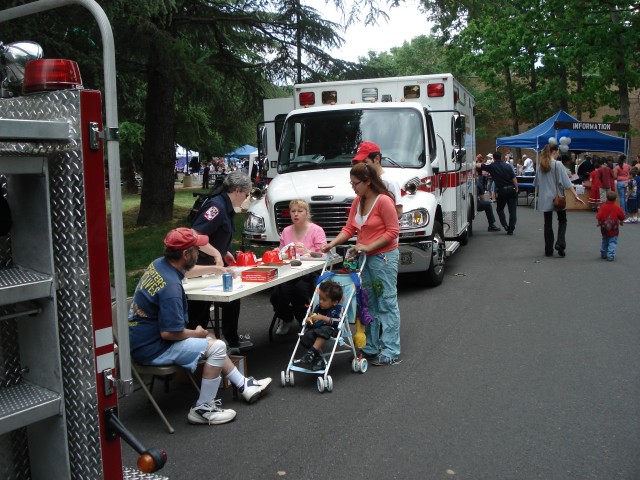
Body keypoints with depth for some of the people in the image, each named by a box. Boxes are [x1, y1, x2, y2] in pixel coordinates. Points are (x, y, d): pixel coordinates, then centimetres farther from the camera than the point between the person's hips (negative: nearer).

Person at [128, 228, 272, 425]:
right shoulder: (170, 287, -30)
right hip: (151, 349, -10)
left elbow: (185, 269, 24)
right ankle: (202, 409, -2)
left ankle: (244, 386, 28)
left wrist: (213, 268, 31)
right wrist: (196, 333, -10)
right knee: (216, 347, -12)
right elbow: (169, 333, -29)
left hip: (142, 338, 10)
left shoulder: (159, 264, -1)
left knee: (209, 340, 18)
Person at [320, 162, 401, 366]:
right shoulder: (358, 201, 9)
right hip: (365, 258, 9)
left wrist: (369, 246, -20)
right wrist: (332, 243, -4)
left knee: (387, 304, -2)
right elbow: (349, 229, 9)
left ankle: (391, 352, 5)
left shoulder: (384, 201, -15)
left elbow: (392, 231, -16)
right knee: (368, 305, 14)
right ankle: (371, 348, 25)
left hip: (384, 257, -8)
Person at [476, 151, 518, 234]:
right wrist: (516, 189, 8)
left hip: (501, 191, -1)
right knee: (512, 210, 5)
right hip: (511, 189, 1)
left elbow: (478, 165, 5)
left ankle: (505, 225, 4)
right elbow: (514, 178, -1)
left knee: (499, 209, 19)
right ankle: (511, 229, 2)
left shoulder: (491, 166, -1)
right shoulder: (508, 166, 3)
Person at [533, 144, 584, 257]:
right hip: (557, 198, -4)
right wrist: (576, 196, -13)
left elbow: (536, 183, 15)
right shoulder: (558, 165, -11)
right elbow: (567, 182, -14)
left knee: (548, 223, 10)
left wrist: (538, 195, 30)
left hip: (544, 199, 4)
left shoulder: (541, 165, 5)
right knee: (562, 221, 13)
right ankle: (560, 243, -7)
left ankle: (548, 250, 10)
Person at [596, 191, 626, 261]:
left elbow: (598, 217, -10)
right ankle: (611, 256, -7)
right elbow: (622, 217, -3)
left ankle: (603, 254, 29)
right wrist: (621, 222, 19)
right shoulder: (617, 207, -10)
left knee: (604, 241, 19)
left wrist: (599, 223, 10)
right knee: (613, 242, 2)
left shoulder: (603, 207, -8)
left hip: (604, 229, 2)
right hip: (614, 230, -2)